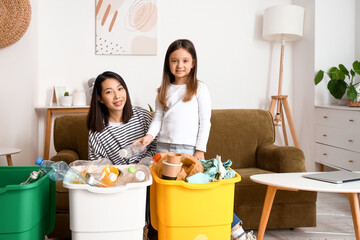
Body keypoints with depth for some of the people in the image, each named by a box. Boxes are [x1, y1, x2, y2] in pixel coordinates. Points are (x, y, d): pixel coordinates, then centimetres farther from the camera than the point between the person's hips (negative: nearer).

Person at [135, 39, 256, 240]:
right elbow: (158, 117, 11)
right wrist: (150, 135, -8)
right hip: (163, 148, 5)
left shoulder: (200, 89, 3)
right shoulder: (164, 90, 15)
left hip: (188, 149, -4)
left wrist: (200, 151, -7)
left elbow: (205, 122, 0)